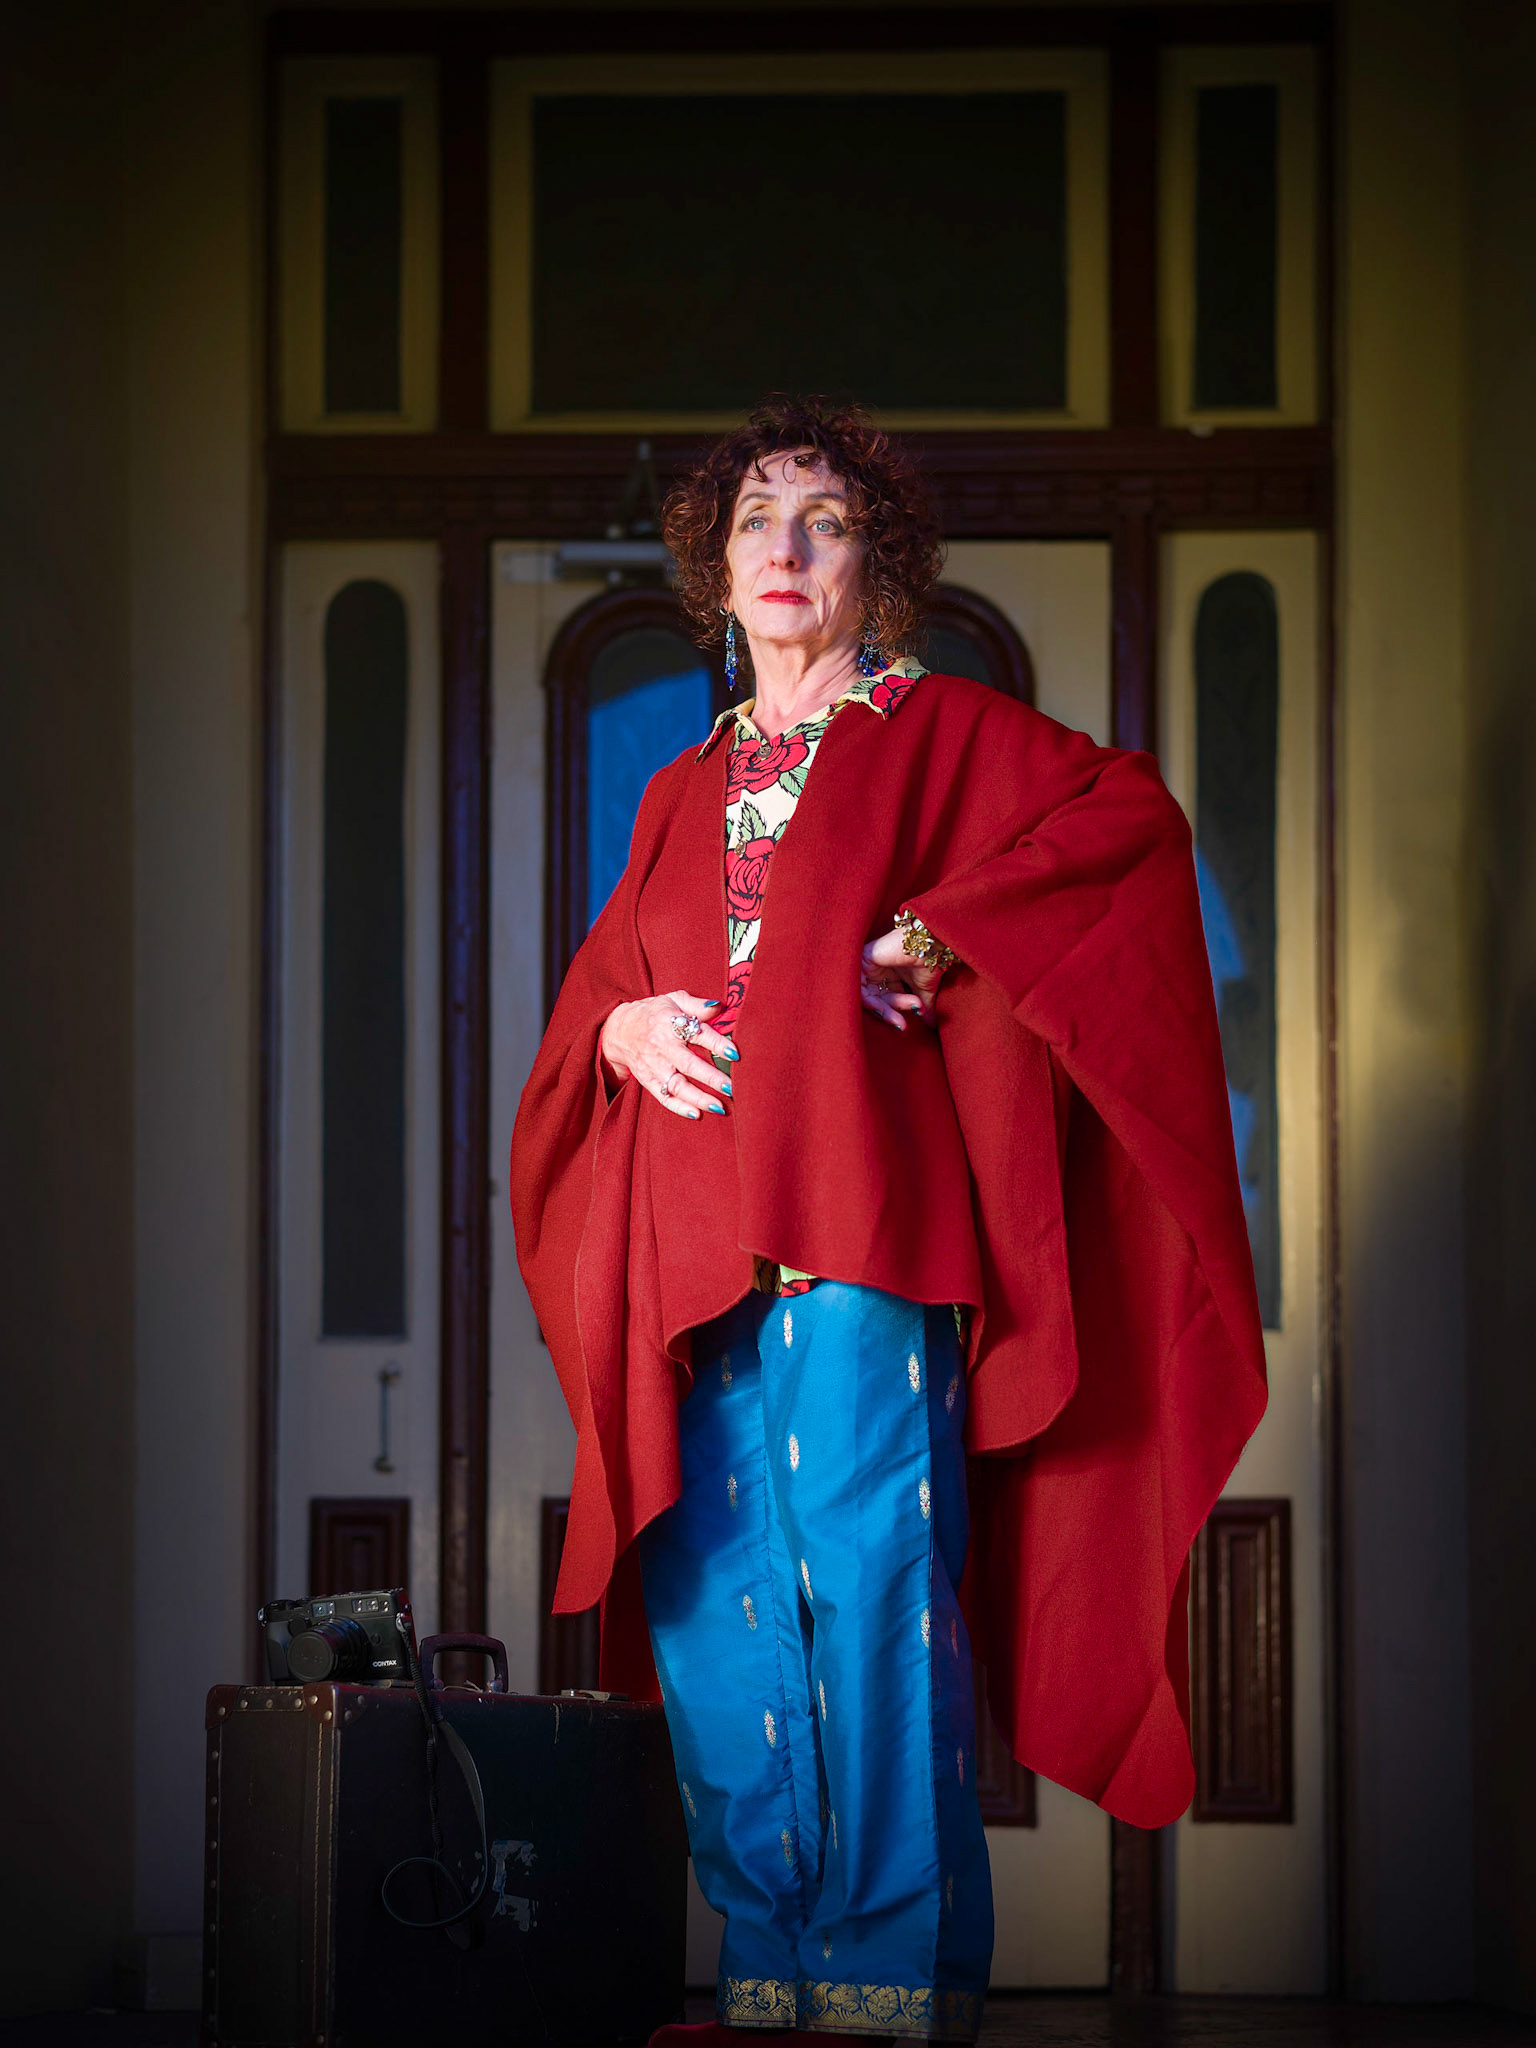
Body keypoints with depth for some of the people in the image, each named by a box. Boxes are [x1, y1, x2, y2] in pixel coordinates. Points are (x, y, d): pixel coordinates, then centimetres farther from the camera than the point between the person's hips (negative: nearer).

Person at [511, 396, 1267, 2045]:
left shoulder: (939, 732, 7)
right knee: (715, 1607, 2)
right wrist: (624, 1028, 1)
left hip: (860, 1236, -5)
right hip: (692, 1256, 5)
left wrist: (943, 933, -11)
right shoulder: (687, 793, 22)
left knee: (868, 1585, -9)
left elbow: (1130, 812, -5)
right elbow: (598, 980, 25)